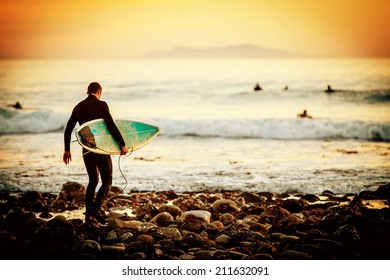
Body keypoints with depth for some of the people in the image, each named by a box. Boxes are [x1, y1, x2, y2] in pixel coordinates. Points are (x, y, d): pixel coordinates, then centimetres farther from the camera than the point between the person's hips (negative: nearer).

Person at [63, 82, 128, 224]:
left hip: (86, 149, 6)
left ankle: (89, 214, 11)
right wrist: (122, 144, -11)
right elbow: (111, 126, -16)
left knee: (93, 180, 16)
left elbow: (68, 130, 11)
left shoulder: (78, 107, 9)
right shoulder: (101, 105, -8)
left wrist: (67, 150, 18)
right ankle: (96, 207, -18)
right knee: (107, 181, 3)